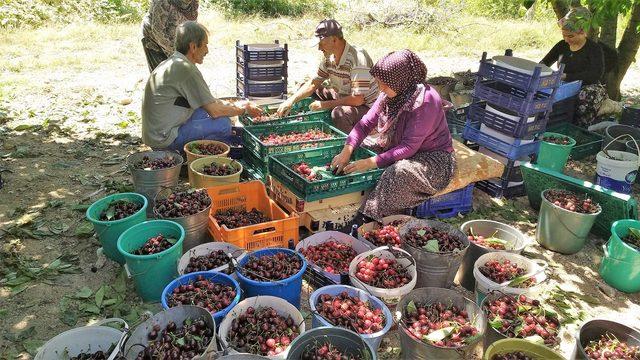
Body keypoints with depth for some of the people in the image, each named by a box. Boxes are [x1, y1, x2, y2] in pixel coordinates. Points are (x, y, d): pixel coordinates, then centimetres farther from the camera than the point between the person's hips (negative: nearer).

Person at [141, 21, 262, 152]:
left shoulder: (171, 62, 11)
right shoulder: (185, 69, -19)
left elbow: (208, 101, 18)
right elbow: (215, 111, -17)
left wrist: (236, 105, 14)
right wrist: (244, 110, -1)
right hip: (164, 139, -10)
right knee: (223, 124, -13)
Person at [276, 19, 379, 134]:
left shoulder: (357, 58, -27)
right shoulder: (329, 58, -1)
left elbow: (357, 99, -30)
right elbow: (313, 83, 4)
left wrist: (325, 104, -23)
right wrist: (291, 100, -11)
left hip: (366, 106, -8)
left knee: (339, 113, -39)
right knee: (305, 91, 6)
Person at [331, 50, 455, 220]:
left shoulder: (425, 100, -27)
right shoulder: (389, 94, -4)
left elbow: (409, 147, -29)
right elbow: (366, 123, -5)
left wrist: (372, 162, -31)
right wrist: (346, 152, -19)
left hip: (433, 157, -8)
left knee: (400, 172, -37)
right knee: (359, 150, -3)